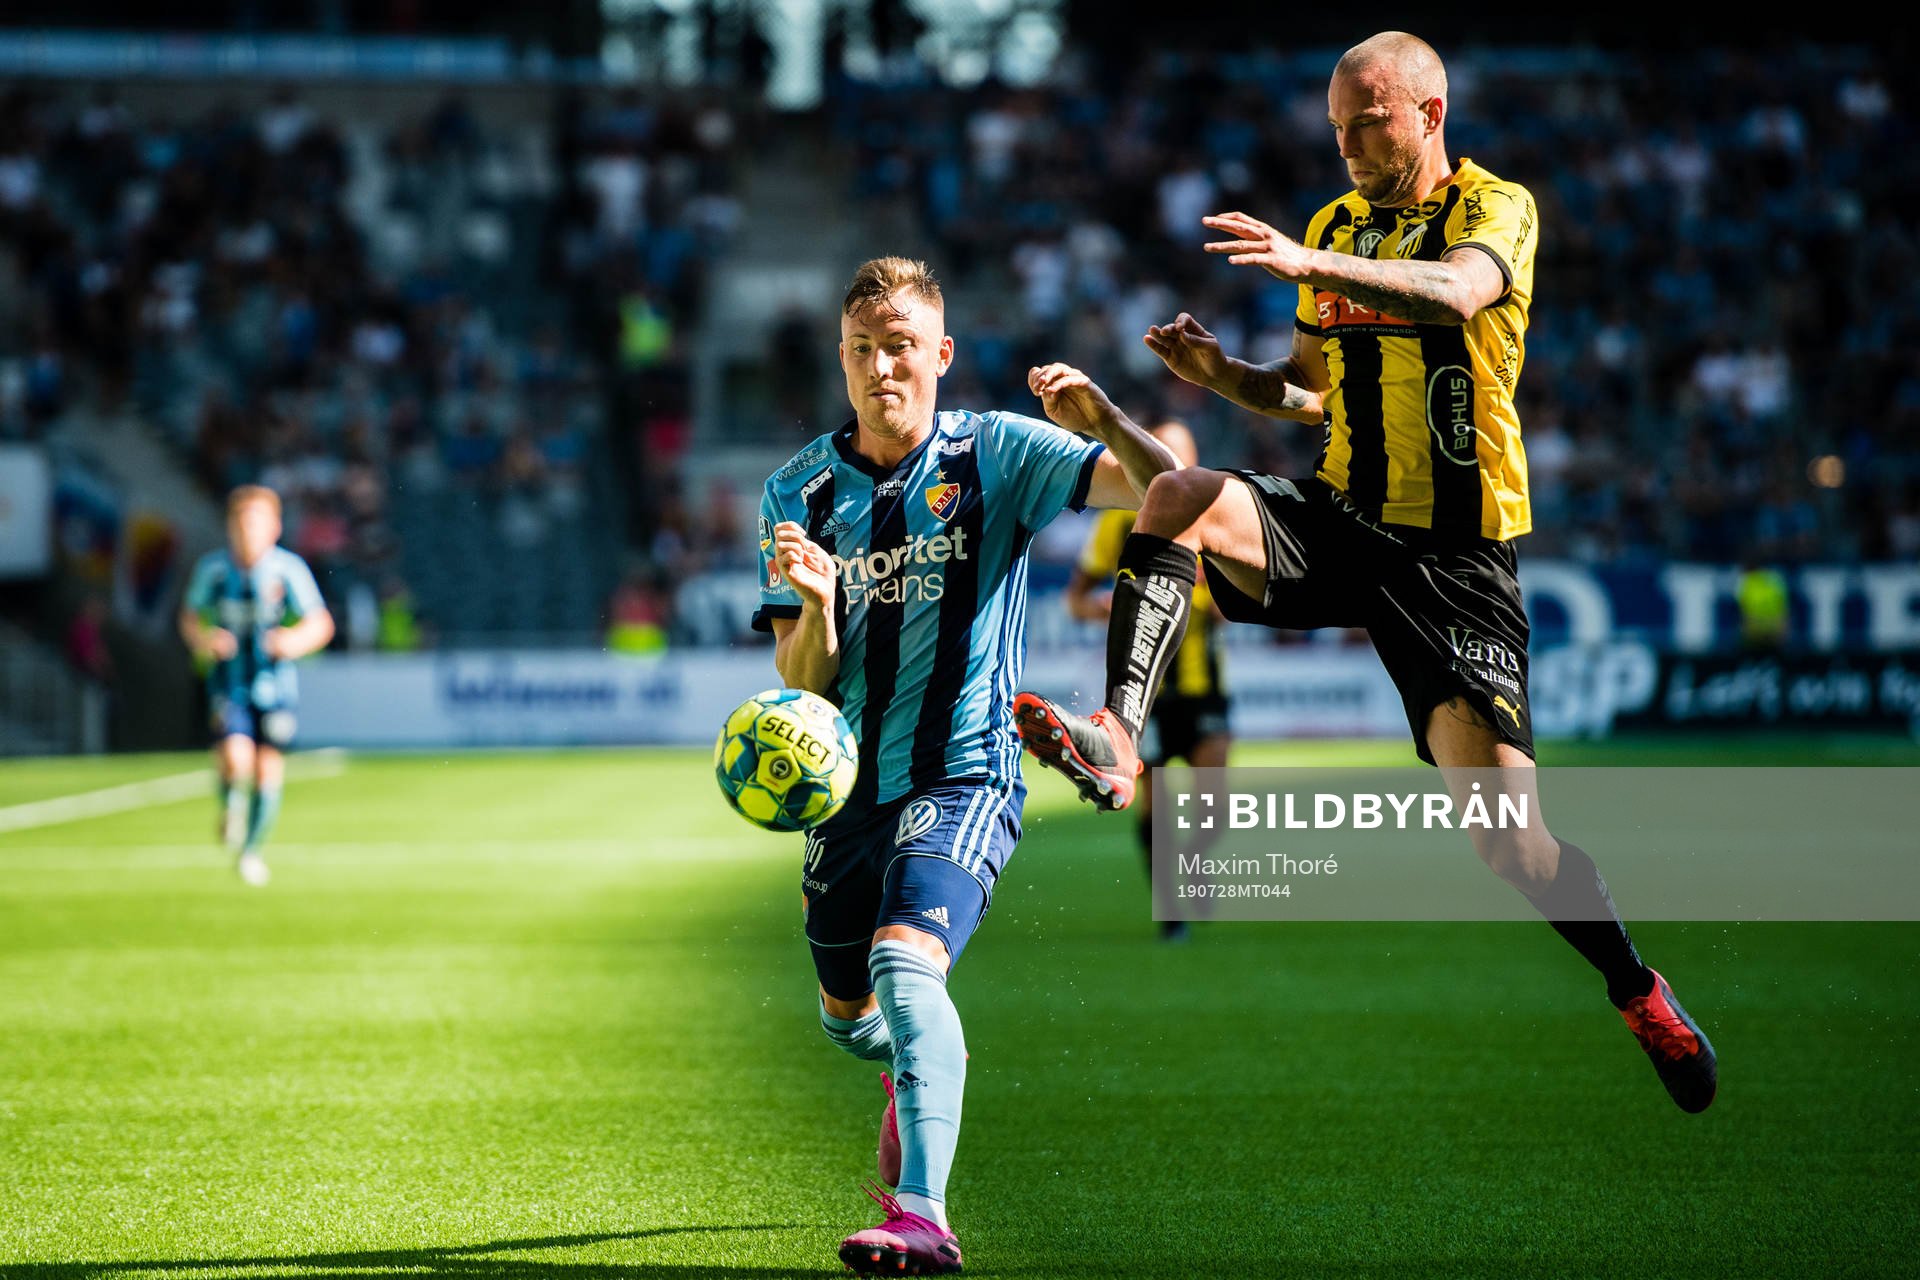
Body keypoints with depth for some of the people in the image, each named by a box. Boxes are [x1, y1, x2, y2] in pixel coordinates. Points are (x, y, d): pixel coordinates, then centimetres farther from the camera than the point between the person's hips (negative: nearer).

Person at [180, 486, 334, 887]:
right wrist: (203, 640, -13)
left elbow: (321, 624, -6)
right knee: (236, 760, -21)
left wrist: (296, 640, -27)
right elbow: (190, 617, 9)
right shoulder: (212, 568, -6)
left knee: (268, 771, 2)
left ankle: (252, 849, 26)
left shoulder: (289, 569, -11)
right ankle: (230, 807, 15)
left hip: (274, 684, 0)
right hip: (228, 684, 0)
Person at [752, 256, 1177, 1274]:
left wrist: (1104, 418, -33)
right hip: (849, 784, 5)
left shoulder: (997, 454, -5)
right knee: (846, 1014, 20)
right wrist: (815, 607, -24)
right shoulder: (799, 492, 2)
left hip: (964, 776, -5)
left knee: (904, 959, -30)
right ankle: (920, 1074, 57)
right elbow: (802, 685, -3)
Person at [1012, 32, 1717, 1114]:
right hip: (1344, 519, 5)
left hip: (1455, 556, -5)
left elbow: (1457, 292, -29)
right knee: (1179, 498, -25)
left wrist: (1311, 265, -43)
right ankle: (1117, 739, -35)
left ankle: (1638, 990, 13)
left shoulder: (1497, 209, -5)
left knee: (1507, 834, -11)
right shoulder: (1339, 225, 13)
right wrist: (1223, 374, 0)